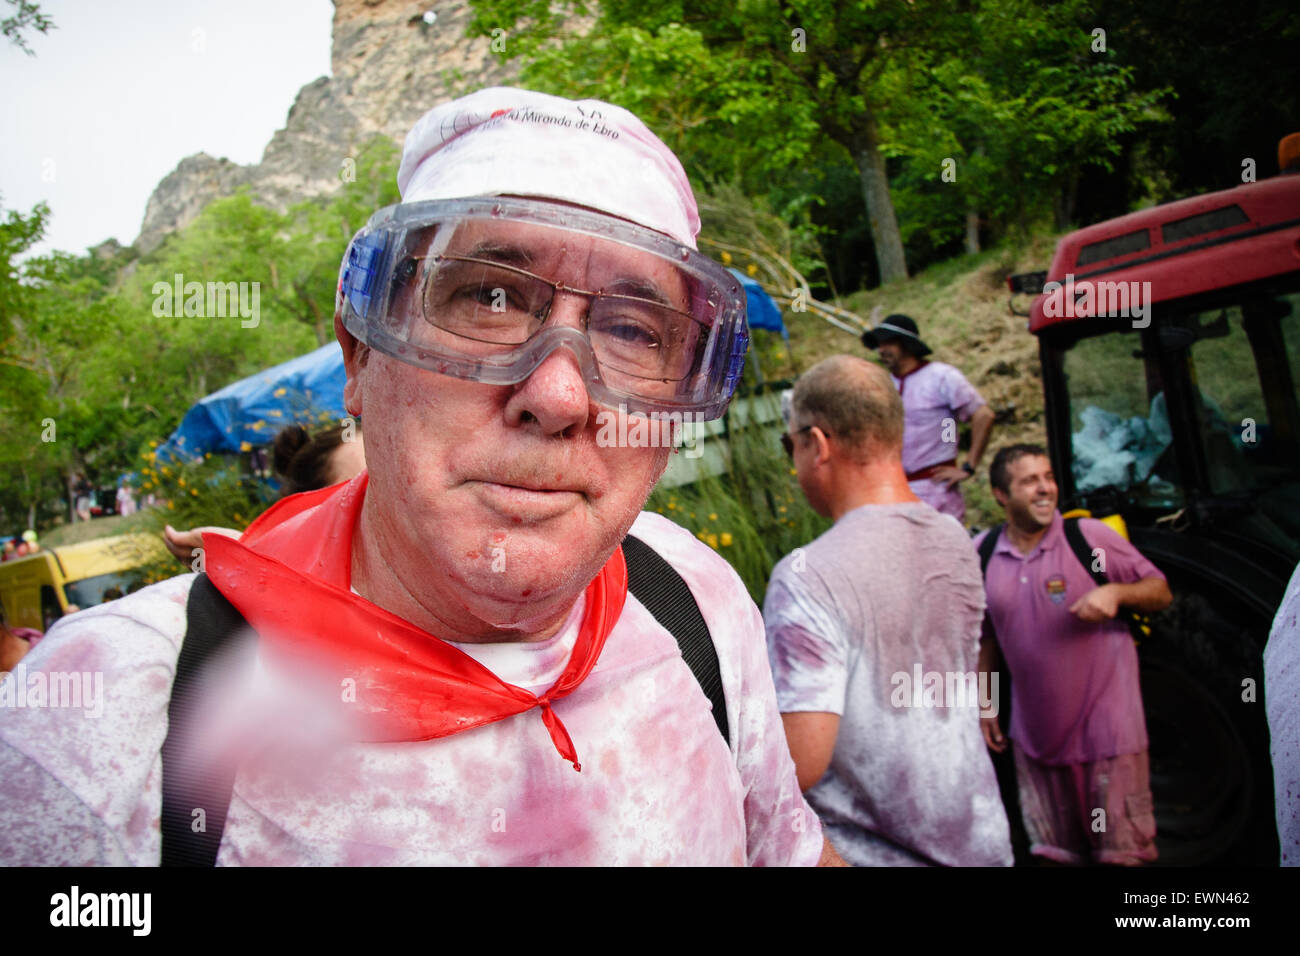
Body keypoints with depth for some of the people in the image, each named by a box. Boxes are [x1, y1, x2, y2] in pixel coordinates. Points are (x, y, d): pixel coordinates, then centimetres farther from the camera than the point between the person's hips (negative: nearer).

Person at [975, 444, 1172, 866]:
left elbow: (1161, 592, -2)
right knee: (1052, 849, 16)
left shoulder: (1090, 536, -8)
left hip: (1105, 720, -3)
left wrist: (1116, 592, -22)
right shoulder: (983, 553, 1)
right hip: (1034, 731, 3)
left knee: (1122, 849, 3)